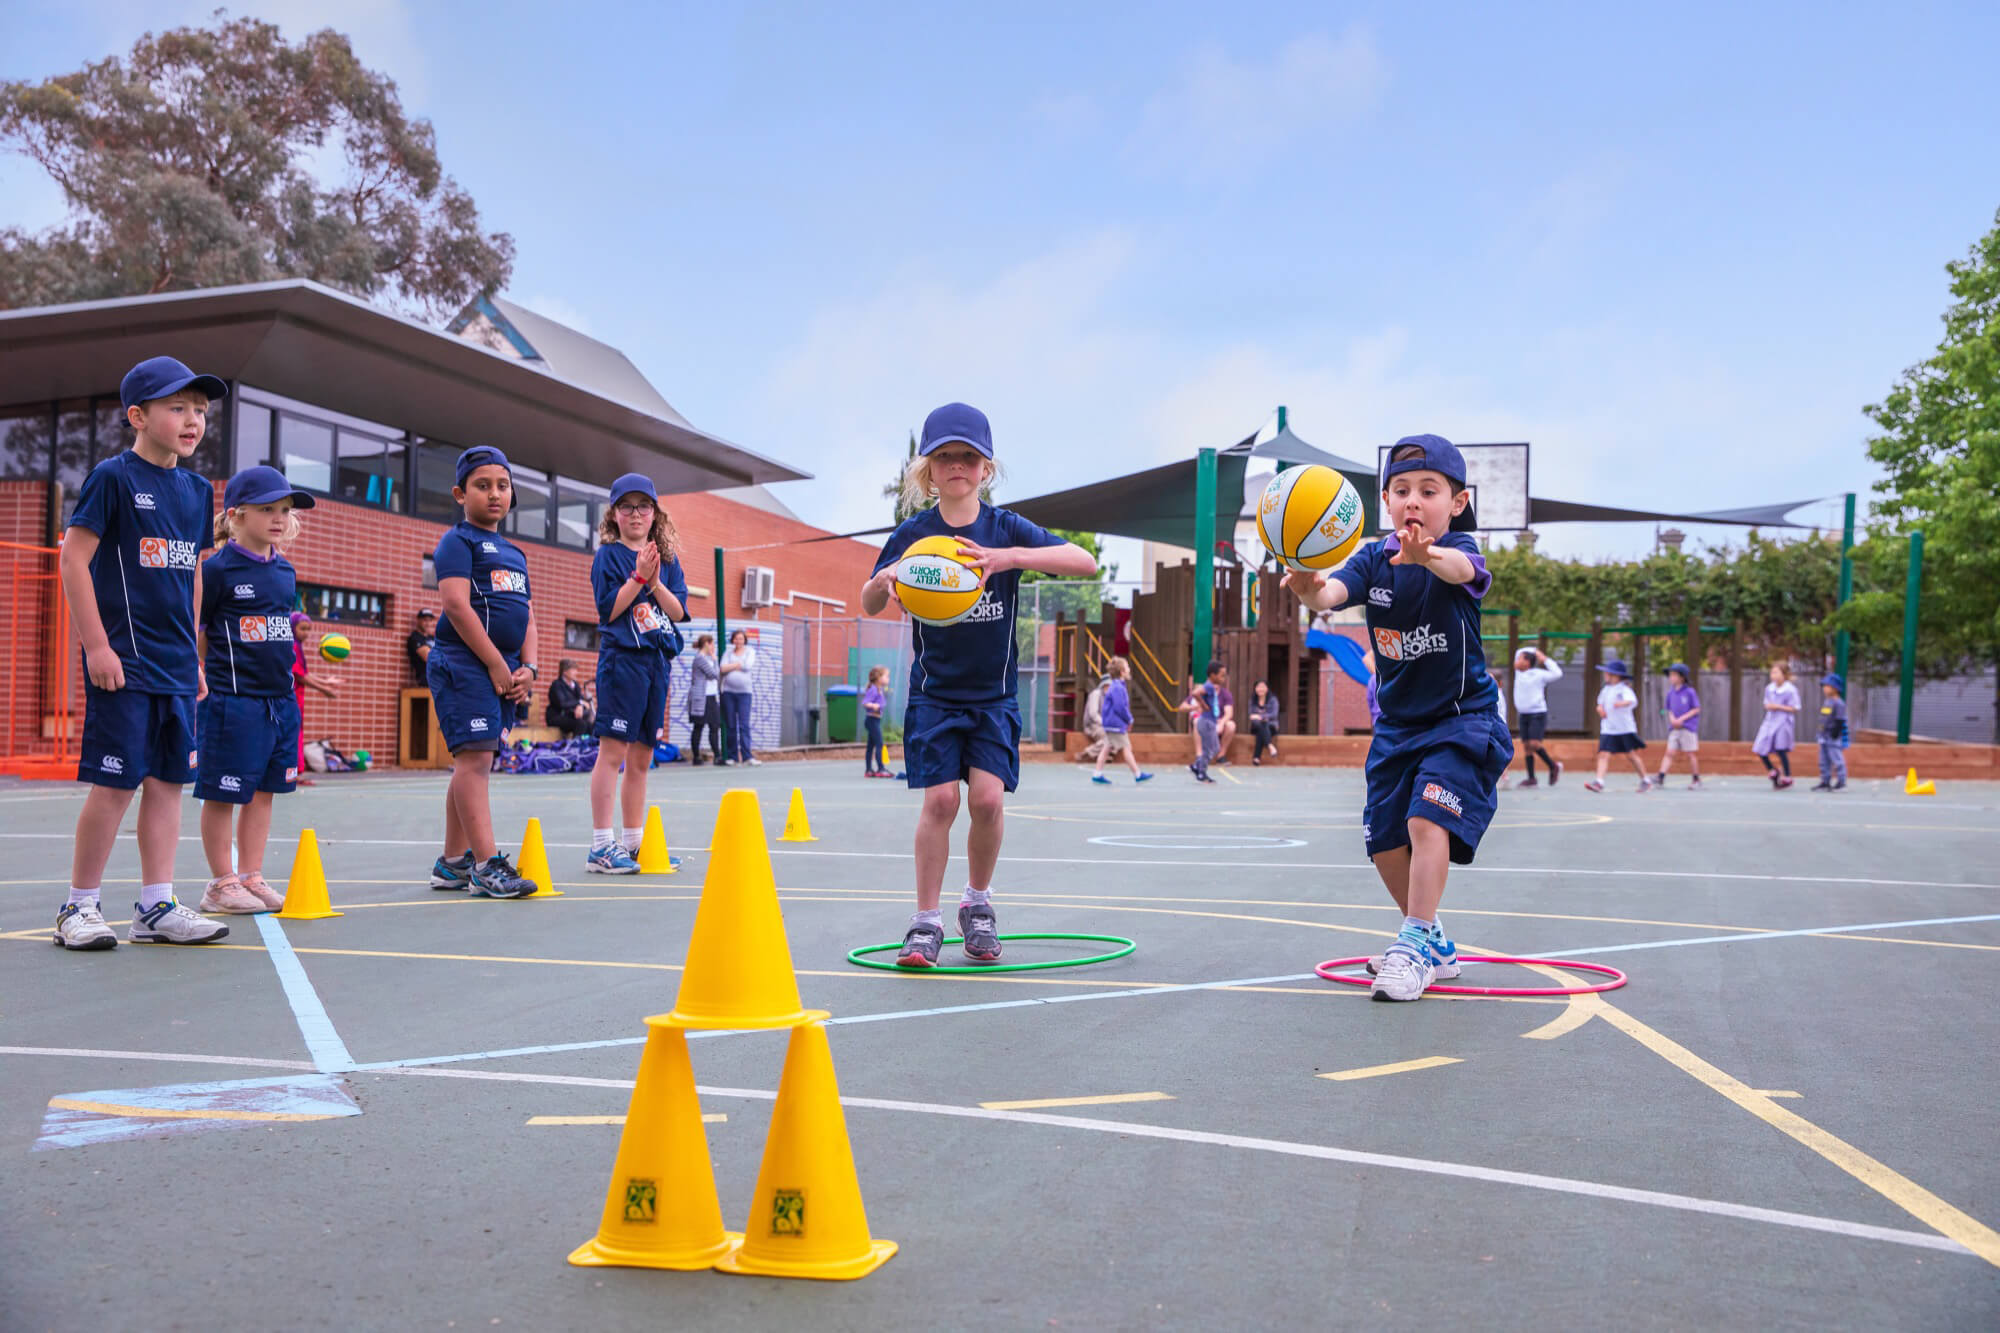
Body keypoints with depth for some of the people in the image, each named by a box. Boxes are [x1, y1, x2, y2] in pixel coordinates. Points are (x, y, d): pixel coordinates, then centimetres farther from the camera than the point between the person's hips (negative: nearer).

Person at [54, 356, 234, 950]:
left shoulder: (197, 490, 13)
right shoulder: (113, 477, -7)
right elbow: (72, 560, -10)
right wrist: (97, 646, -14)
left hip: (175, 665, 7)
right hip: (122, 660, -7)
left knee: (168, 780, 7)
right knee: (116, 783, -4)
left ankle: (156, 907, 13)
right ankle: (80, 906, 10)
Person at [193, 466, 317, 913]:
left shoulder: (285, 571, 12)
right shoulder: (217, 569, -7)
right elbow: (194, 634, -5)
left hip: (281, 698, 7)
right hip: (232, 699, -7)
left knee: (263, 792, 11)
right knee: (223, 793, 2)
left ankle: (251, 877, 20)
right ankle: (222, 882, 12)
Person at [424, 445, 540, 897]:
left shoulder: (514, 553, 22)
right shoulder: (458, 542, -2)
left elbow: (526, 613, 19)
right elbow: (457, 604, -14)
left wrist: (528, 666, 3)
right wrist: (497, 664, -14)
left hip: (504, 669, 8)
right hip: (465, 662, -8)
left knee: (472, 763, 10)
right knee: (474, 758, -14)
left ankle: (453, 862, 16)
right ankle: (487, 865, -18)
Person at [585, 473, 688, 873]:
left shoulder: (668, 559, 14)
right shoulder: (608, 556, 0)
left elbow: (678, 611, 5)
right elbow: (609, 611, -9)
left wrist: (655, 582, -10)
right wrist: (639, 576, -15)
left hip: (658, 660, 6)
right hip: (621, 658, -6)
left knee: (641, 757, 9)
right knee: (613, 751, -9)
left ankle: (632, 843, 15)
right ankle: (601, 847, -7)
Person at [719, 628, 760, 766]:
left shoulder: (750, 651, 9)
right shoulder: (728, 653, 14)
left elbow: (748, 665, -9)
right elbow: (723, 668, -2)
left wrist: (731, 666, -2)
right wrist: (738, 665, -10)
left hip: (744, 692, -2)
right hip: (728, 691, 2)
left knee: (744, 725, -12)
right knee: (730, 726, 1)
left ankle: (747, 756, -16)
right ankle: (733, 756, 6)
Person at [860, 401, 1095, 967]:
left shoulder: (1005, 528, -6)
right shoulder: (912, 534, -3)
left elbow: (1086, 563, -18)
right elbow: (869, 606, 2)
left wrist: (1008, 557, -32)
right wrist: (884, 580, -23)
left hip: (994, 694, 0)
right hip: (934, 692, 0)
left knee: (988, 798, -10)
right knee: (941, 799, -9)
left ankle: (978, 902, 16)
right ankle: (926, 920, 5)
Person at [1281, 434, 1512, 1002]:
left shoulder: (1459, 548, -15)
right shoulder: (1374, 559, -4)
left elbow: (1461, 569, -41)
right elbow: (1332, 594, -24)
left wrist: (1426, 555, -65)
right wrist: (1309, 589, -49)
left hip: (1462, 717, -5)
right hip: (1397, 722, 6)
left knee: (1427, 818, -24)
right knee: (1383, 838, 8)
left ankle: (1416, 943, -16)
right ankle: (1435, 944, 26)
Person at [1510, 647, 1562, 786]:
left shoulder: (1538, 674, -8)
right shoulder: (1519, 673, 11)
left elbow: (1557, 674, -15)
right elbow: (1519, 652, 22)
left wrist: (1545, 659, -11)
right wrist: (1534, 651, 13)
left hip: (1538, 714, -7)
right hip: (1524, 715, 7)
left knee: (1534, 744, -18)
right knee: (1526, 746, 2)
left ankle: (1553, 766, 2)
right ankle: (1531, 778, 3)